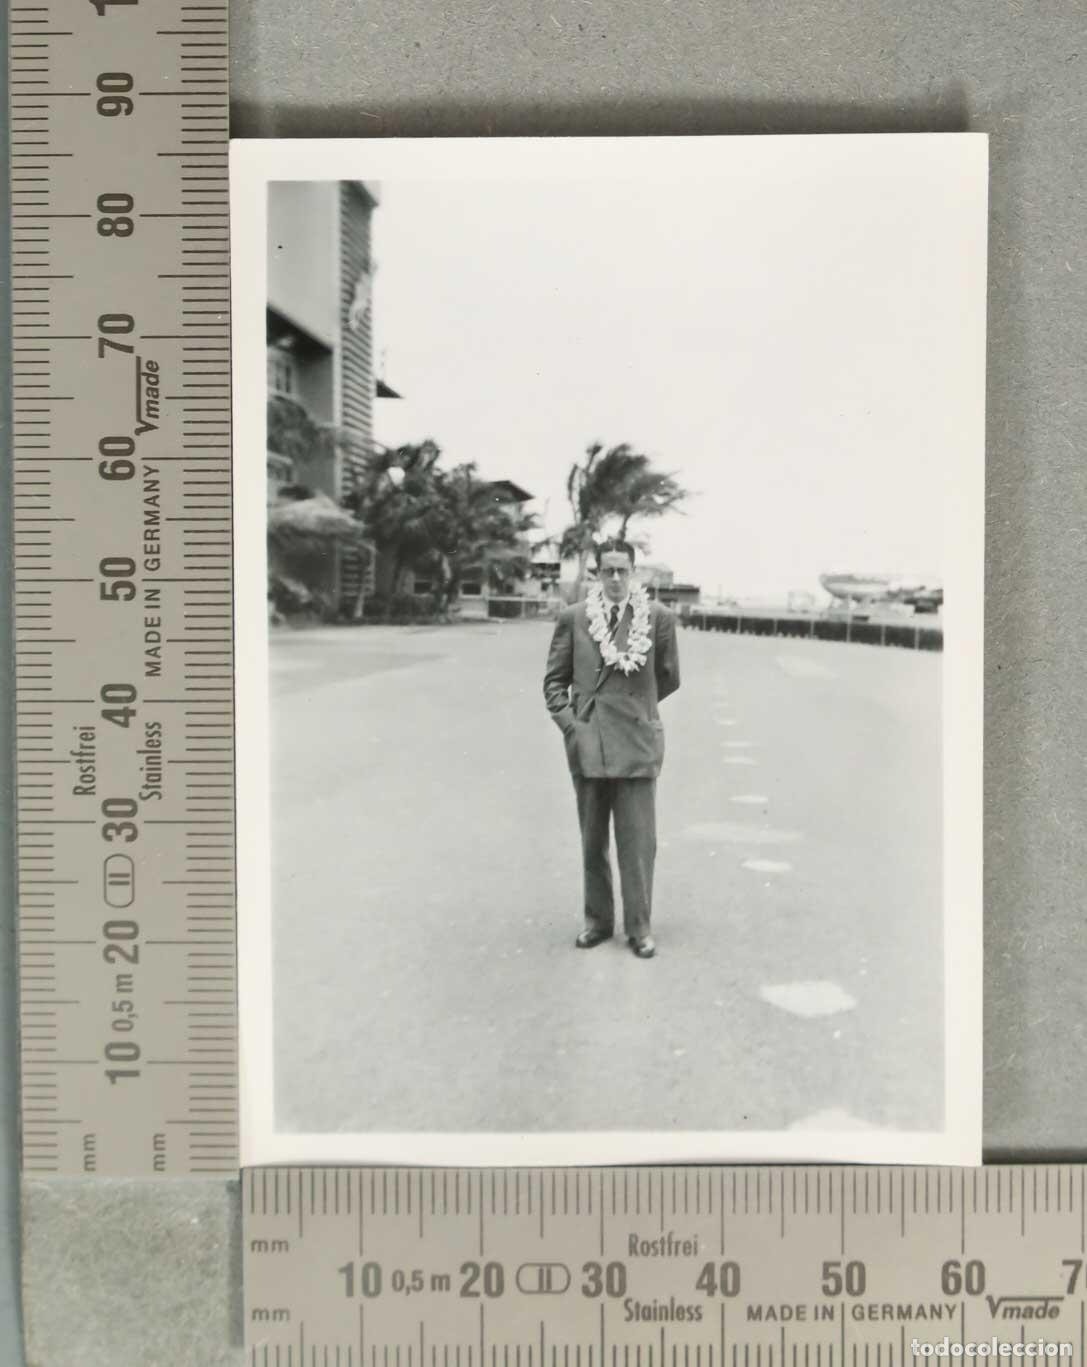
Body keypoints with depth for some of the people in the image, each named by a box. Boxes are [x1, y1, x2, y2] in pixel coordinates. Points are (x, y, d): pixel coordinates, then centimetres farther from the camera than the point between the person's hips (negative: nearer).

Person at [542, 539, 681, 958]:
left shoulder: (659, 618, -1)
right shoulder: (573, 618, 2)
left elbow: (669, 678, 11)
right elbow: (555, 680, 8)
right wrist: (570, 723, -3)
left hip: (637, 743, -1)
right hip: (587, 744, 2)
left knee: (638, 842, 1)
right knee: (592, 841, 11)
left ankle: (638, 927, 13)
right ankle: (597, 920, 24)